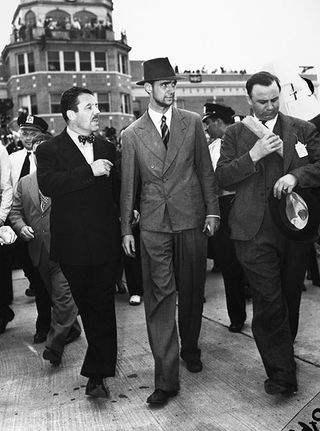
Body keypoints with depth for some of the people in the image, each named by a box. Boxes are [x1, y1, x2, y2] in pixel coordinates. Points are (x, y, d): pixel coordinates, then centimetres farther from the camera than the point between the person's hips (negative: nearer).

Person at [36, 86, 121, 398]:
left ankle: (97, 375, 5)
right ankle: (103, 359, 37)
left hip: (105, 241, 2)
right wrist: (90, 171, -24)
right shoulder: (49, 150, -1)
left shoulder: (107, 148, 12)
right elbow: (47, 184, -20)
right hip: (73, 244, -1)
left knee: (102, 307, -2)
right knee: (86, 306, 14)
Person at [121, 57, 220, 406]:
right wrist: (126, 227, 5)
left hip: (191, 219, 1)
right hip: (153, 224, -1)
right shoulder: (132, 134, 4)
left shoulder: (192, 122, 5)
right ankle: (166, 379, 0)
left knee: (192, 290, 11)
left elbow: (205, 169, 7)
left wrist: (212, 210, 2)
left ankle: (190, 348, 35)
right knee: (159, 296, -4)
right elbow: (128, 184, 7)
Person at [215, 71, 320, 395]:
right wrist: (254, 155, -13)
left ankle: (283, 354, 35)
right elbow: (222, 178, 0)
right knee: (269, 302, -7)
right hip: (254, 231, -2)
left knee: (290, 297, 14)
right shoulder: (235, 134, 7)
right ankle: (282, 372, 3)